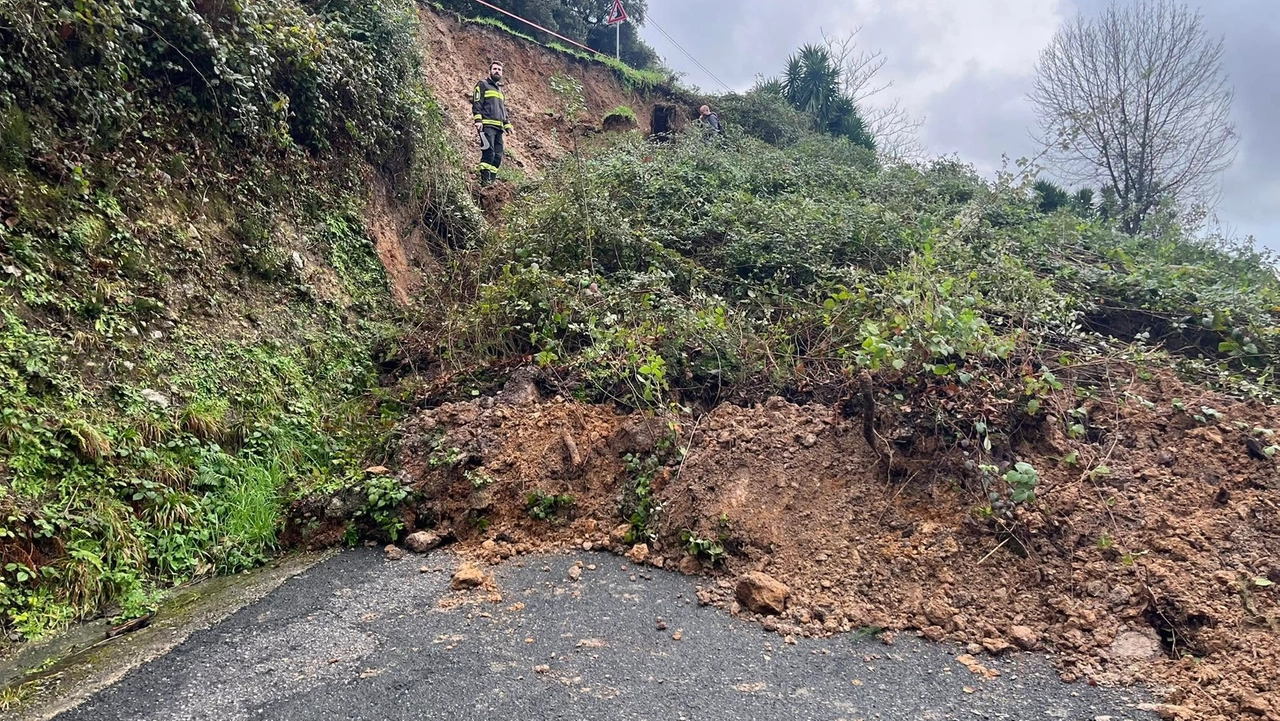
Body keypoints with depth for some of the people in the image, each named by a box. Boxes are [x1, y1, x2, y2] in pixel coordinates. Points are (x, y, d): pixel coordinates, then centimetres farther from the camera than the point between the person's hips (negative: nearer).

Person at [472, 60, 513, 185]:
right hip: (487, 125, -8)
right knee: (489, 152, -16)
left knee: (498, 155, 1)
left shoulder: (500, 89, 28)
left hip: (499, 127, 8)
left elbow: (504, 108, 31)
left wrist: (507, 124, 20)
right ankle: (485, 180, -17)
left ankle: (492, 180, 4)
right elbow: (477, 103, -5)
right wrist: (478, 120, -17)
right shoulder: (482, 85, 5)